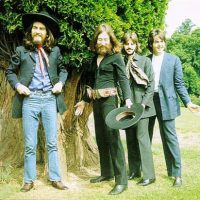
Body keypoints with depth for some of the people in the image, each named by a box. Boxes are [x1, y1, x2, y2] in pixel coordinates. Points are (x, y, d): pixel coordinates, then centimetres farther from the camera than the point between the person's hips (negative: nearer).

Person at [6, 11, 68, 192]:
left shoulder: (55, 51, 7)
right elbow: (10, 72, 11)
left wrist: (60, 82, 2)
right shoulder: (21, 51, 2)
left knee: (52, 142, 6)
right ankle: (29, 180, 13)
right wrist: (17, 85, -6)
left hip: (50, 99, 2)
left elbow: (63, 70, 20)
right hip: (29, 100, -1)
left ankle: (55, 179, 15)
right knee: (30, 144, 3)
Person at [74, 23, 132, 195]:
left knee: (112, 137, -11)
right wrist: (85, 100, 26)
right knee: (100, 137, 11)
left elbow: (123, 78, -12)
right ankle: (107, 173, 23)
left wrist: (128, 99, -26)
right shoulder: (95, 57, 15)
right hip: (96, 100, 8)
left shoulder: (116, 56, -4)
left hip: (109, 99, -7)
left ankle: (122, 180, -10)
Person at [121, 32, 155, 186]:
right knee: (130, 139, 9)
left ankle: (149, 175, -3)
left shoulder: (145, 61, -3)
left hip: (141, 105, -4)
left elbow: (151, 84, -6)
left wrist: (144, 103, -13)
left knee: (142, 137, -7)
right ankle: (134, 171, 20)